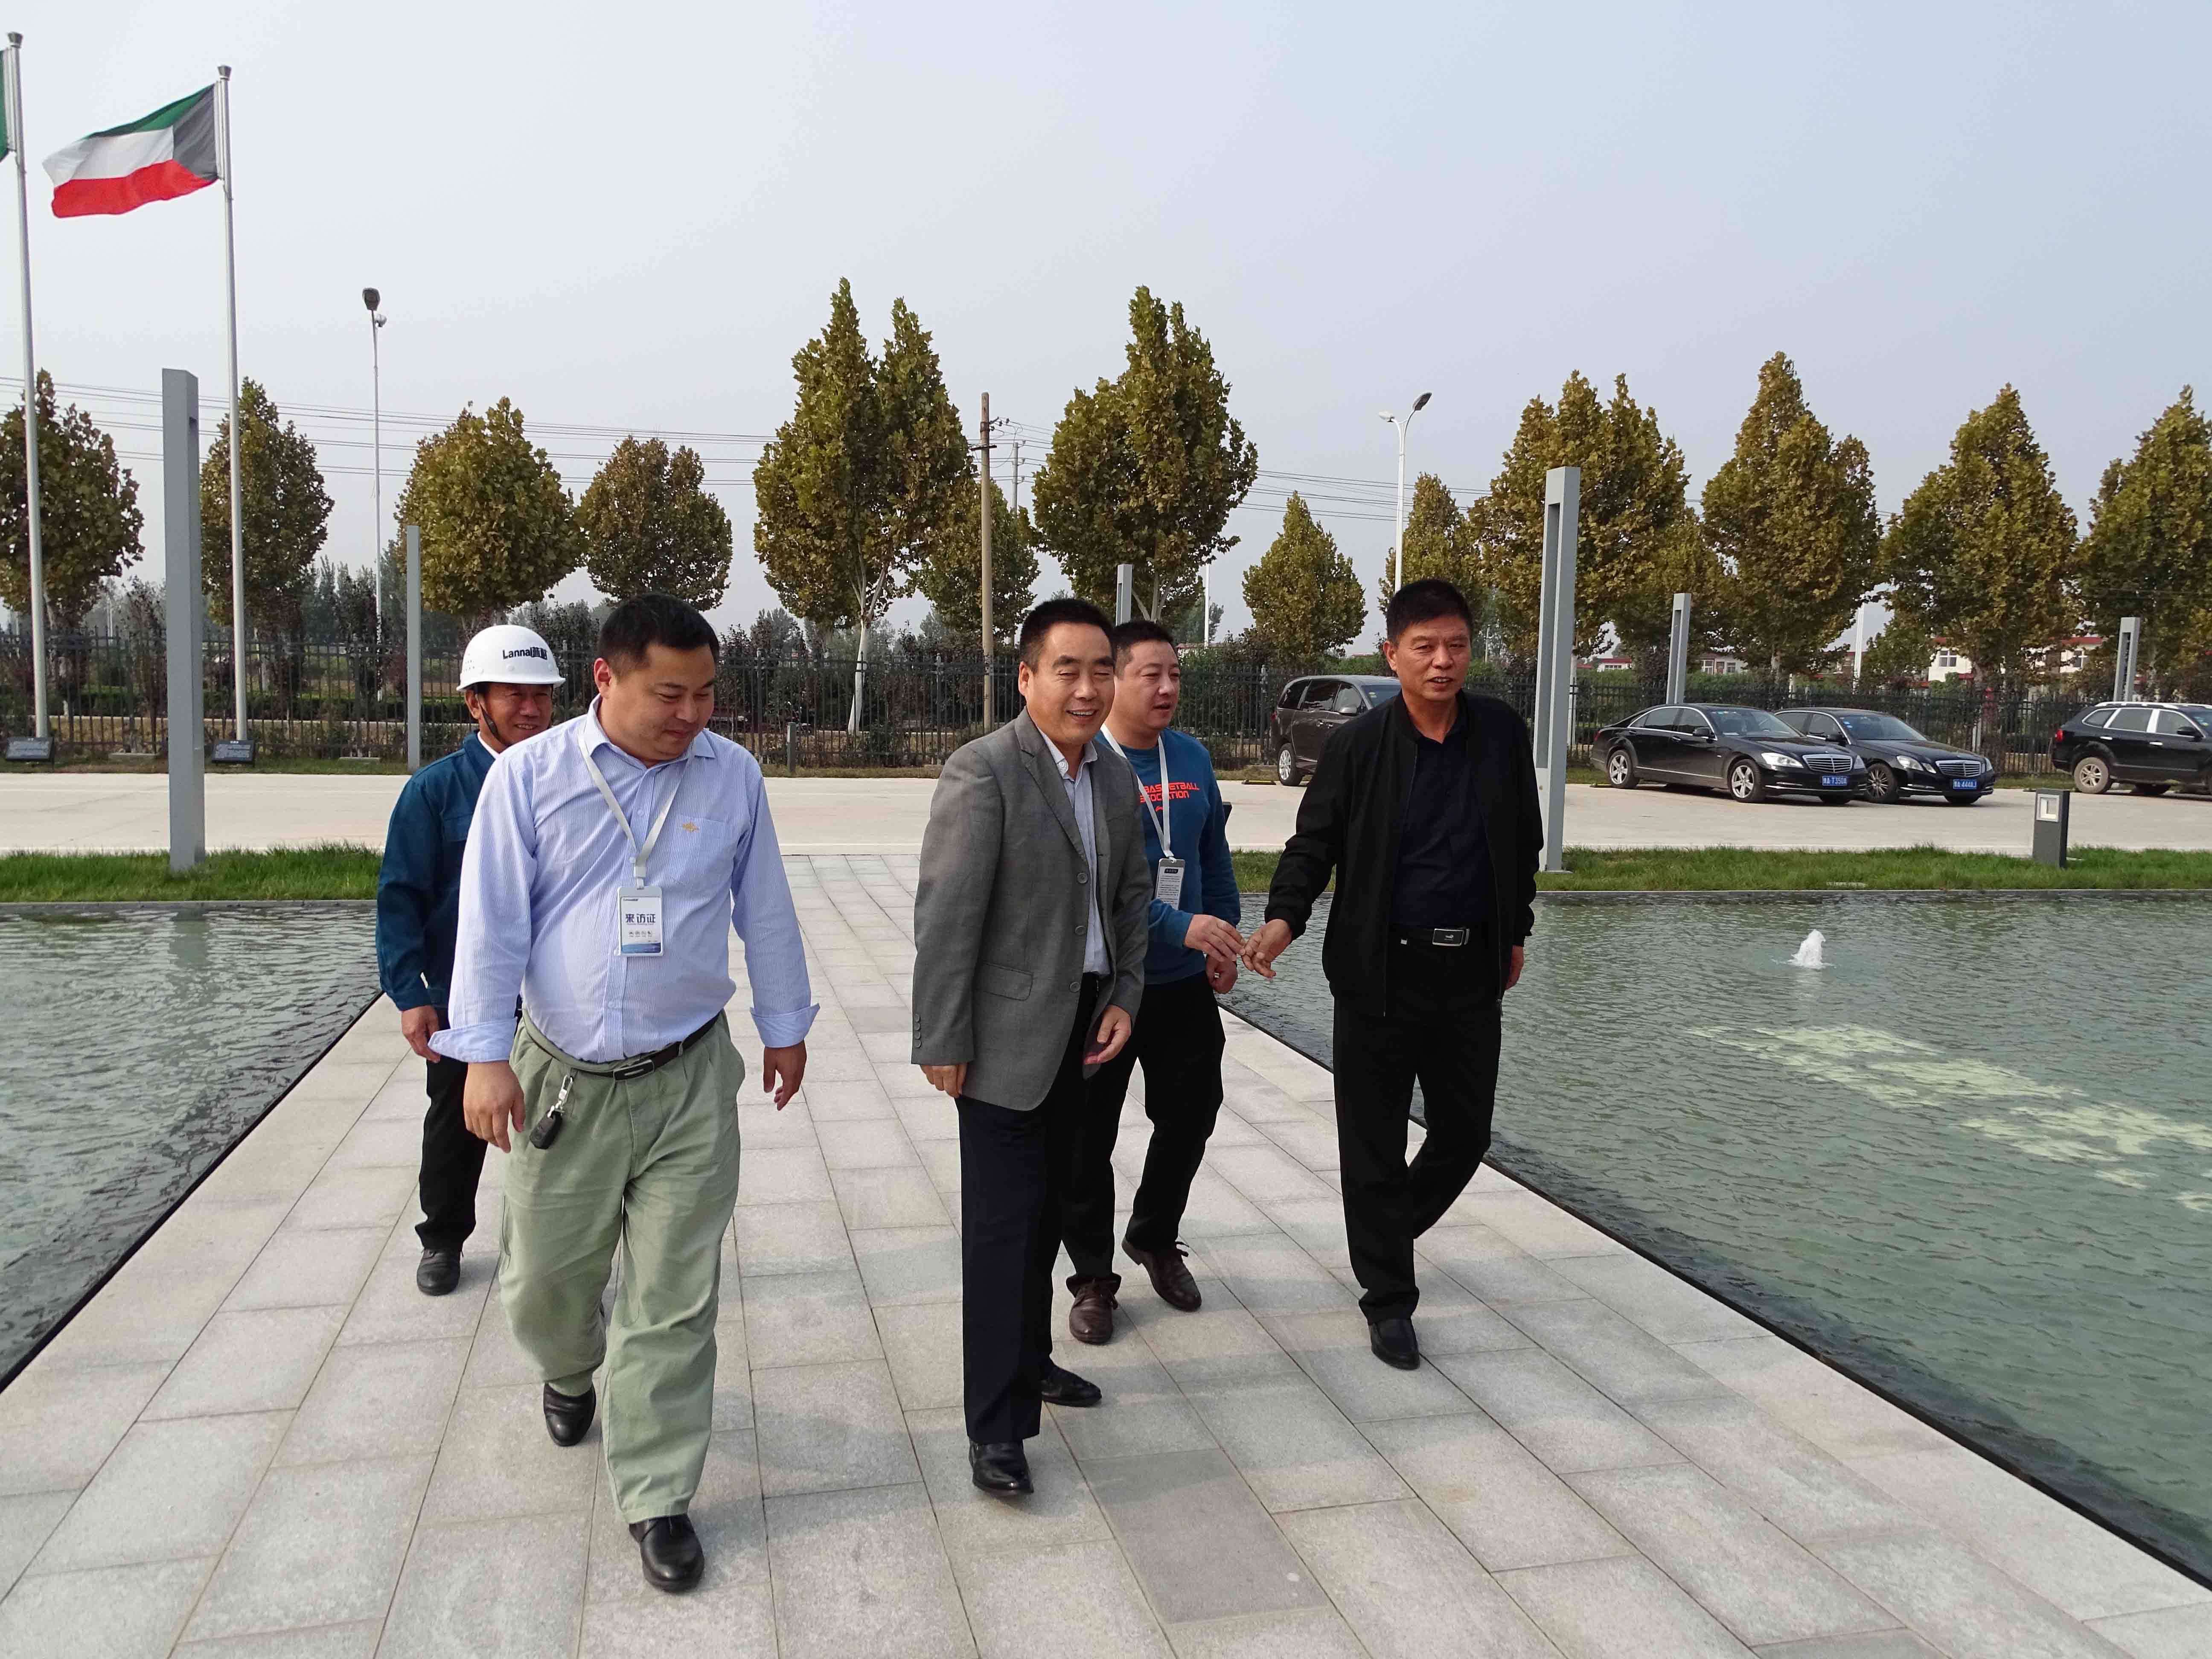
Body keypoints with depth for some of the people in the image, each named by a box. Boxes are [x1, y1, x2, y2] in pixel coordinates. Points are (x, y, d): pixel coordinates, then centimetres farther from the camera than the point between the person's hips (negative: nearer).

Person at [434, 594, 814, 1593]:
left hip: (691, 1082, 0)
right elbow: (492, 921, -5)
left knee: (675, 1303, 4)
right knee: (543, 1284, 14)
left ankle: (656, 1498, 19)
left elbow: (764, 910, 9)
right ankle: (571, 1370, 50)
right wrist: (486, 1056, -9)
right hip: (561, 1081, 0)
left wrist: (783, 1023, 15)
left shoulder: (732, 776, -1)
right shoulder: (528, 776, -5)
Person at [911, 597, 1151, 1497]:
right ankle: (995, 1424, 8)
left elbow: (1131, 892, 16)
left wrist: (1125, 997, 6)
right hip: (1008, 1031, -7)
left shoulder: (1115, 774, 6)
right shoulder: (983, 772, -17)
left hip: (1081, 1024, 7)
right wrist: (941, 1043, -17)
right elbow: (945, 917, -18)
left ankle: (1027, 1357, 37)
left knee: (1050, 1197, 19)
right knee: (1002, 1219, -2)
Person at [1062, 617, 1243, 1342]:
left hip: (1185, 982, 5)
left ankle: (1154, 1238, 40)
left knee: (1190, 1116, 15)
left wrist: (1226, 937, 11)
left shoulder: (1192, 757, 5)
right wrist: (1182, 926, -29)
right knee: (1089, 1136, 5)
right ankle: (1093, 1276, 24)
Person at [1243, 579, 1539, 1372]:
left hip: (1471, 970, 3)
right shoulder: (1357, 744, -7)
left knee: (1465, 1132, 12)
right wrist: (1284, 917, -19)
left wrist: (1515, 931, 17)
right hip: (1381, 971, -3)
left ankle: (1388, 1232, 40)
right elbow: (1314, 841, -3)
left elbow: (1523, 842, 13)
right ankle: (1389, 1299, 20)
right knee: (1374, 1140, 4)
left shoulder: (1502, 734, 2)